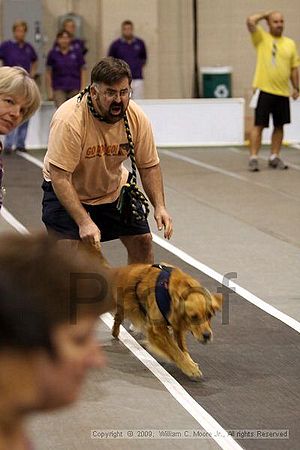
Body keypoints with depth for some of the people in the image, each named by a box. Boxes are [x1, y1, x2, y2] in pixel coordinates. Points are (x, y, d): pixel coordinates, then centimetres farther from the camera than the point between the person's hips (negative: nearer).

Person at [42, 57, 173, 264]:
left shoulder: (137, 117, -18)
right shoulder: (69, 120, -34)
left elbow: (149, 167, -7)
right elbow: (60, 177, -35)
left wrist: (159, 206, -22)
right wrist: (84, 222, -42)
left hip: (114, 188, 5)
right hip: (68, 190, -5)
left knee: (142, 240, 2)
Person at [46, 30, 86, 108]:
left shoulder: (76, 53, 2)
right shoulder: (53, 54, 0)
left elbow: (83, 71, 4)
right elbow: (48, 73, 4)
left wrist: (82, 89, -2)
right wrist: (49, 90, 0)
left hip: (74, 89, 1)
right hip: (59, 89, -1)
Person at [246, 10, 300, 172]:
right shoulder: (261, 38, 0)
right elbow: (250, 21, -15)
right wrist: (265, 15, 0)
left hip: (283, 92, 4)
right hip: (264, 90, -4)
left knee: (279, 125, 9)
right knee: (259, 125, -4)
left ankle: (274, 157, 18)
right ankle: (253, 158, -3)